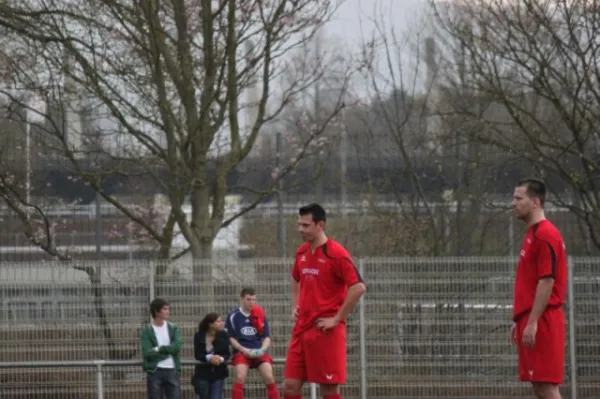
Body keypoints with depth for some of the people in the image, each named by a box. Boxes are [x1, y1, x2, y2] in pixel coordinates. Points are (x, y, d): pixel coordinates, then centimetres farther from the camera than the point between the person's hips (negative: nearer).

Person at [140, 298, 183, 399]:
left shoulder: (173, 328, 8)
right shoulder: (146, 331, -1)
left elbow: (177, 346, -8)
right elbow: (147, 353, -13)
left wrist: (159, 349, -12)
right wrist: (169, 351, -9)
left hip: (172, 371, 2)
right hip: (154, 372, -2)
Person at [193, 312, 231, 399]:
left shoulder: (223, 335, -6)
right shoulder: (199, 336, -6)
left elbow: (227, 354, -4)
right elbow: (197, 354, -10)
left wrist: (221, 359, -27)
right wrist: (209, 358, -28)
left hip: (218, 373, 0)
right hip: (203, 373, 0)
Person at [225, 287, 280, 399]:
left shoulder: (260, 316, 6)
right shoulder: (233, 316, 1)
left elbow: (267, 337, 7)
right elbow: (230, 337, 2)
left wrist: (262, 349, -13)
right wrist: (243, 350, -11)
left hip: (259, 352, 1)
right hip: (241, 351, -1)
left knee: (269, 378, -16)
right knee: (240, 378, -24)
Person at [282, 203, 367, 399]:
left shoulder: (336, 254, -11)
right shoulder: (301, 252, 11)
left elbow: (358, 287, -17)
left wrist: (337, 319, -16)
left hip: (325, 330, -7)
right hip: (302, 328, 7)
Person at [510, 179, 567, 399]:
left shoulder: (545, 235, -13)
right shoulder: (533, 234, 18)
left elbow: (547, 282, -19)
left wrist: (532, 323, -21)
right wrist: (519, 321, 21)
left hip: (541, 322, -10)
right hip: (531, 321, 10)